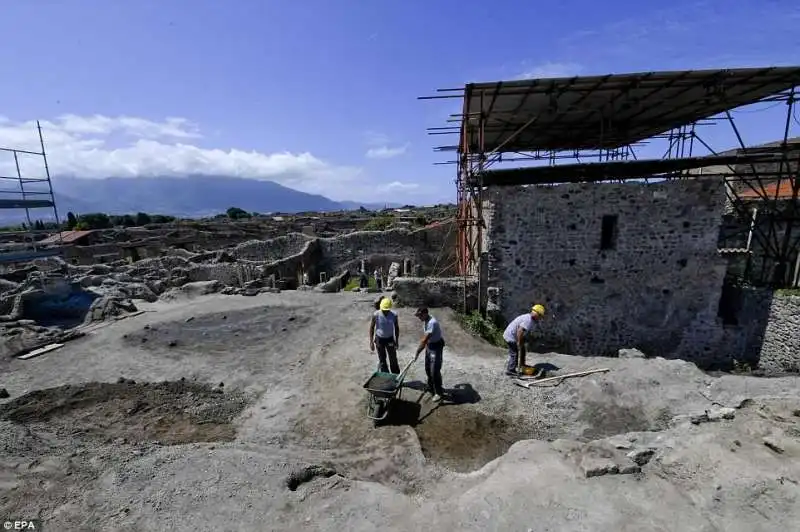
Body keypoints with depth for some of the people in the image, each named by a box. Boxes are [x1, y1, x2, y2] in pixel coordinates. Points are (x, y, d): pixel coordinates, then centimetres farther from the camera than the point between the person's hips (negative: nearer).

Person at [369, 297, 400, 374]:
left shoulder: (394, 315, -15)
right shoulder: (376, 315, -18)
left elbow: (396, 328, -1)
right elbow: (371, 328, -8)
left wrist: (396, 341, -1)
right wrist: (371, 342, -9)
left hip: (390, 339, 1)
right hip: (379, 339, 0)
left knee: (393, 359, 5)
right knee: (382, 360, 9)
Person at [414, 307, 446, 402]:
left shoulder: (432, 323, -30)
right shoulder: (425, 321, 0)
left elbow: (424, 340, -30)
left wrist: (417, 352, -26)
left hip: (436, 346, -9)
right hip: (429, 345, 9)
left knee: (434, 370, -7)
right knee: (428, 368, 18)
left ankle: (439, 392, 7)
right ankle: (431, 386, 37)